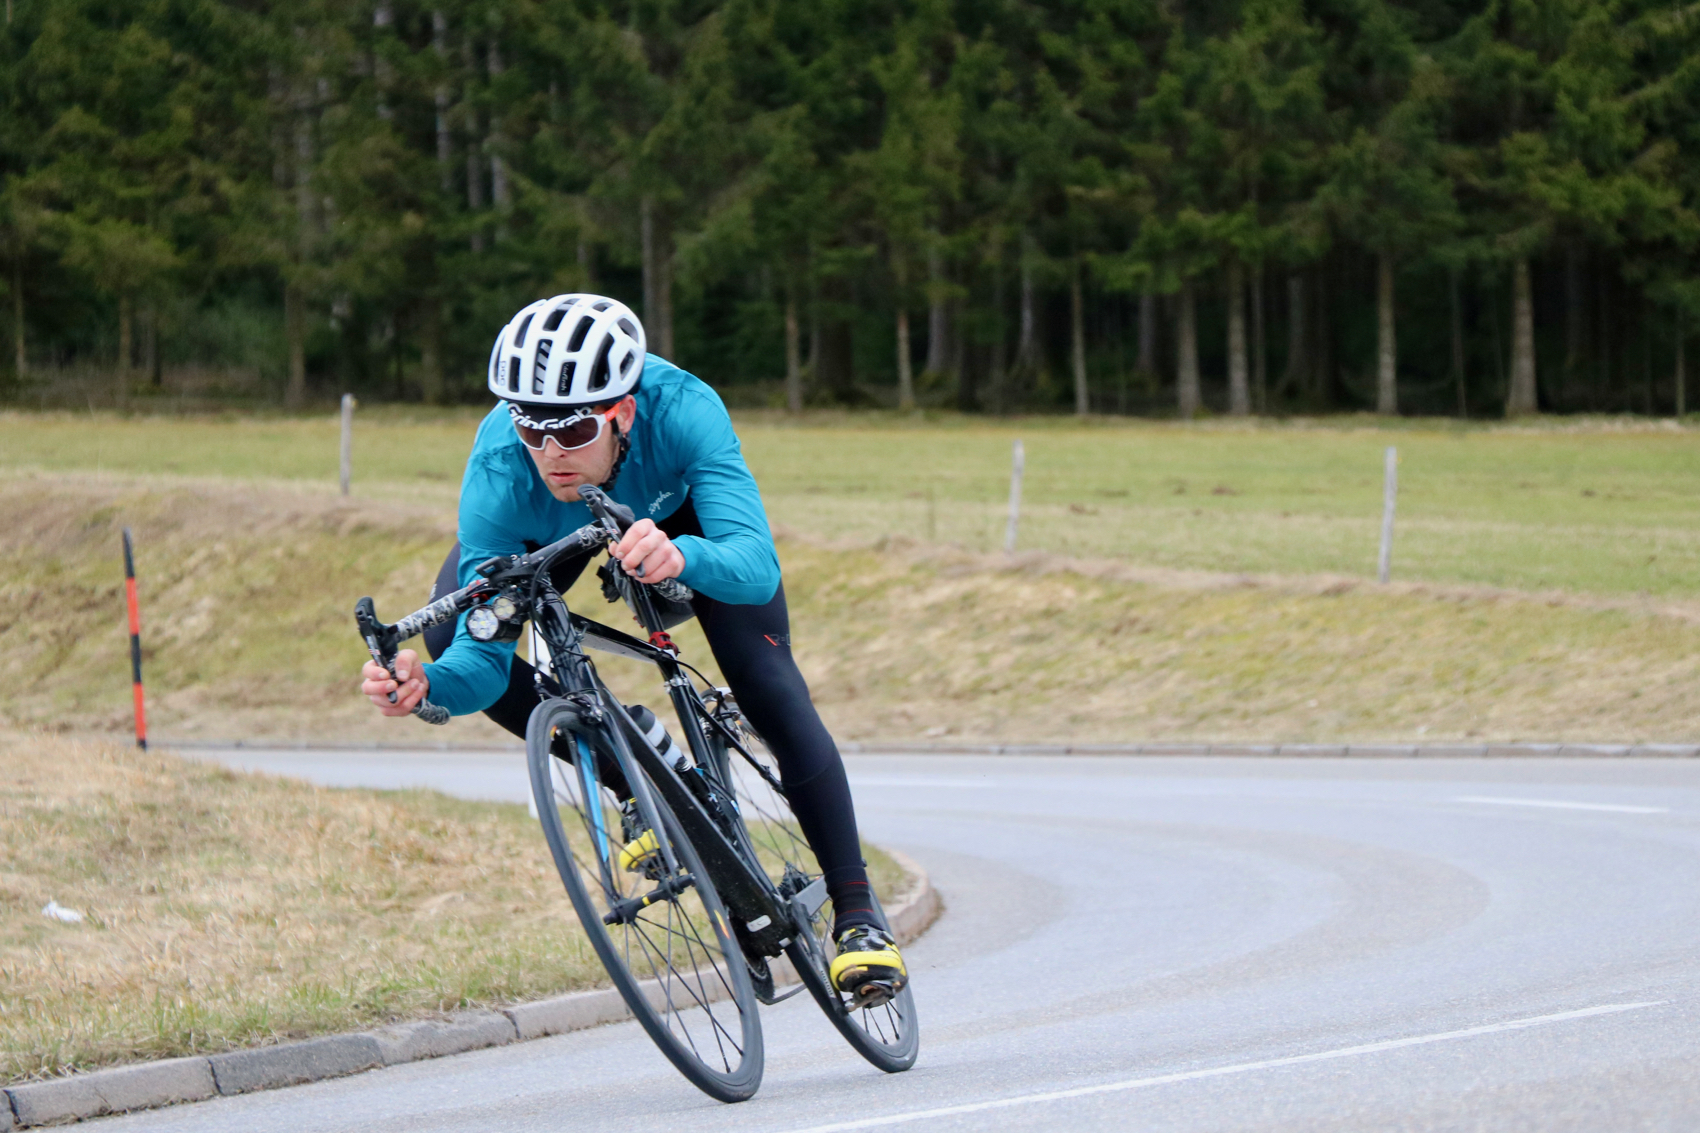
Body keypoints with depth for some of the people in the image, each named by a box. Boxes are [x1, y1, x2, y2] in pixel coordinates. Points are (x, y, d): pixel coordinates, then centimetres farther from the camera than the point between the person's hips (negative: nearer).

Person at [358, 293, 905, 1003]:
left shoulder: (681, 411, -44)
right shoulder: (500, 474, -40)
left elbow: (757, 566, -53)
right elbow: (482, 659, -38)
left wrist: (681, 557, -73)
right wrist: (429, 686, -60)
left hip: (680, 505, -1)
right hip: (552, 530, 2)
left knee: (770, 689, -16)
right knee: (450, 632, -22)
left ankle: (856, 911, 0)